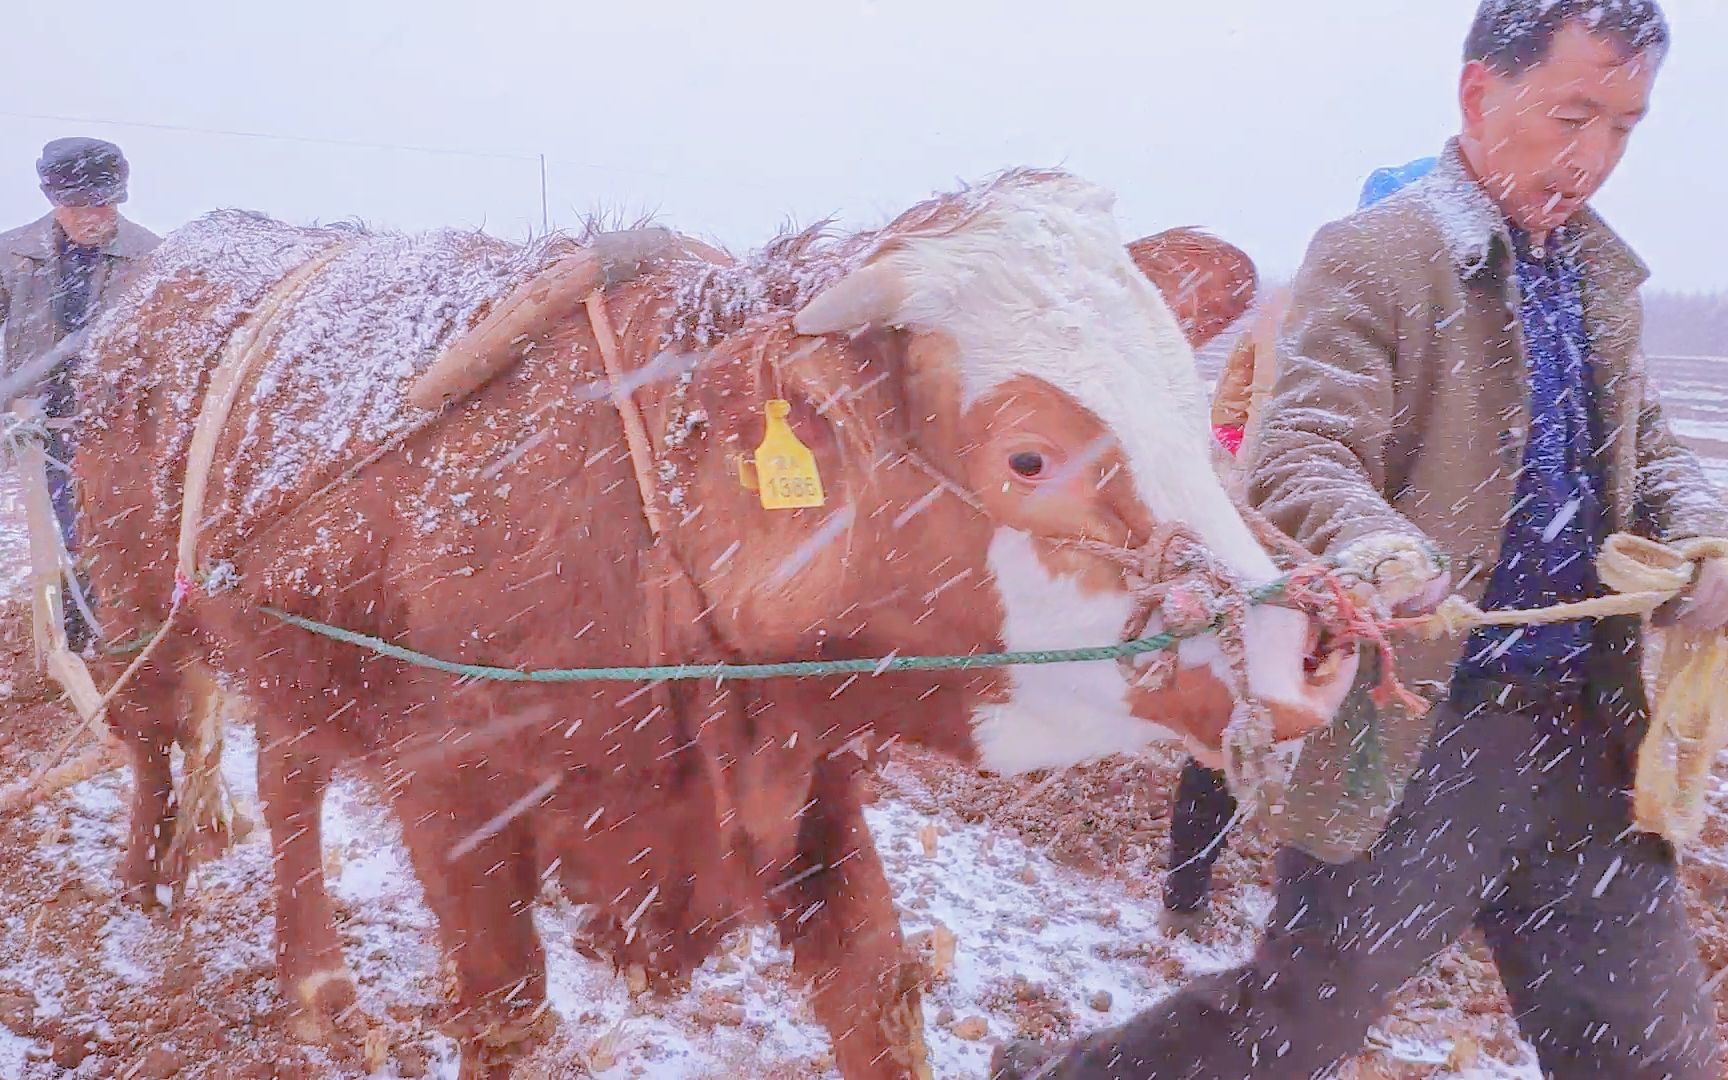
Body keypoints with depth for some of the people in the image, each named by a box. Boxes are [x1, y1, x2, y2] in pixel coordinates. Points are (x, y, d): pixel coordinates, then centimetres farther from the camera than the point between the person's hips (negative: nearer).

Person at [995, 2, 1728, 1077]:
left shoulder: (1603, 271, 14)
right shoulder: (1374, 255, -9)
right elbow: (1303, 454, -19)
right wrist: (1374, 544, -40)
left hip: (1590, 733, 7)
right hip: (1419, 719, -7)